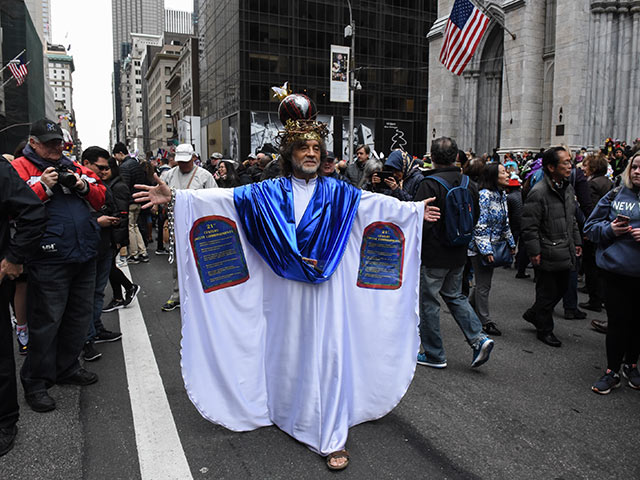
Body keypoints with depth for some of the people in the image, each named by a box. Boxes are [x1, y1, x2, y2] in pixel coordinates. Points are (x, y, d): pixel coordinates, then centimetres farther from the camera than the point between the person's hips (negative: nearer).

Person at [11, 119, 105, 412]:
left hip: (84, 256, 7)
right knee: (46, 321, 0)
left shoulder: (74, 168, 16)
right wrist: (43, 187, -18)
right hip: (49, 260, -6)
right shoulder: (20, 168, -1)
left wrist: (84, 186, -2)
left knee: (79, 316, 15)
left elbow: (100, 198, 16)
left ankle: (67, 368, 32)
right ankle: (35, 383, 14)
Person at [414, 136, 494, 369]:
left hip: (433, 255, -7)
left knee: (428, 301, 6)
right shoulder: (468, 183, 4)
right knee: (455, 296, 23)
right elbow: (475, 217, 13)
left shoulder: (429, 184, -17)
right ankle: (479, 338, 10)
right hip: (459, 254, 7)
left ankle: (434, 355, 16)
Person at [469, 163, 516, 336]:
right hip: (481, 247, -9)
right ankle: (485, 322, 10)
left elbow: (505, 223, 18)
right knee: (483, 285, 0)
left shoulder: (502, 195, 9)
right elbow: (480, 225, -22)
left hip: (492, 246, 9)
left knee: (483, 283, 17)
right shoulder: (484, 195, -19)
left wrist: (511, 243, 17)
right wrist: (486, 249, -23)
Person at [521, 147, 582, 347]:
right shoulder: (538, 192, -19)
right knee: (547, 293, 5)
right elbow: (529, 226, -18)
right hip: (548, 255, -8)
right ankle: (544, 330, 23)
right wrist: (534, 252, -18)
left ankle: (533, 314, 38)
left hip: (565, 253, 9)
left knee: (561, 289, 19)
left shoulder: (568, 188, 10)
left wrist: (577, 241, 18)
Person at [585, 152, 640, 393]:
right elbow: (590, 226, 8)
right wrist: (610, 229, -11)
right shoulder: (616, 195, 4)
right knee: (617, 321, 5)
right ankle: (612, 371, 18)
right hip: (616, 271, 0)